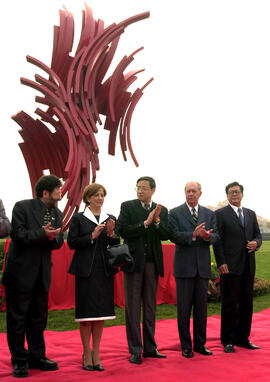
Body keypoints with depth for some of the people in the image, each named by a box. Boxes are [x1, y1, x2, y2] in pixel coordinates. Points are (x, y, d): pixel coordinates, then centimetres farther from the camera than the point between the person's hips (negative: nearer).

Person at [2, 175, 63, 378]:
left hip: (42, 273, 6)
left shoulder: (57, 214, 10)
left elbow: (59, 242, 6)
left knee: (38, 317, 13)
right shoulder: (22, 207, -8)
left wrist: (52, 237, -17)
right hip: (20, 271, -6)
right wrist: (43, 234, -24)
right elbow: (17, 233, -17)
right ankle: (19, 361, 12)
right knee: (17, 317, 2)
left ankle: (37, 356, 25)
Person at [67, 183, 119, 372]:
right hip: (86, 270, -3)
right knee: (86, 312, -1)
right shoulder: (79, 218, 3)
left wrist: (111, 234, -10)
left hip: (104, 270, 3)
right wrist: (92, 236, -13)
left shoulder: (111, 219, 12)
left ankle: (96, 353, 13)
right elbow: (72, 243, -4)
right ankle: (87, 353, 9)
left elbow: (117, 246, 9)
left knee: (101, 313, 5)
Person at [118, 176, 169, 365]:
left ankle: (150, 347, 19)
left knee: (150, 306, 10)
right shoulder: (127, 206, 1)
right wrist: (145, 223, -16)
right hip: (134, 261, -3)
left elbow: (165, 235, -1)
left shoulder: (162, 210, 9)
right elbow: (123, 231, -11)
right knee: (133, 306, -1)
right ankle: (135, 350, 4)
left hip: (152, 263, 3)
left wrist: (157, 221, -17)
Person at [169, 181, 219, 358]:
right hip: (184, 267, -3)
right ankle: (186, 346, 10)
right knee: (184, 308, 1)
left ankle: (200, 344, 20)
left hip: (203, 266, 3)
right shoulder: (175, 213, 2)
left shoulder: (209, 214, 13)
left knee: (202, 307, 9)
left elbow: (216, 236, 5)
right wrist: (194, 234, -23)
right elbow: (174, 236, -10)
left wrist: (208, 236, -18)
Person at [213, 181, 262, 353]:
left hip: (248, 266, 5)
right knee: (230, 304, -3)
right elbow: (217, 240, -4)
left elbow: (258, 235, 19)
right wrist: (221, 262, -13)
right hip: (230, 266, -5)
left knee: (246, 303, 9)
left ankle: (243, 338, 19)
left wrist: (256, 243, -5)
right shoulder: (220, 214, 1)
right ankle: (228, 341, 5)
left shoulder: (251, 214, 17)